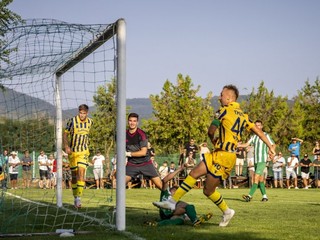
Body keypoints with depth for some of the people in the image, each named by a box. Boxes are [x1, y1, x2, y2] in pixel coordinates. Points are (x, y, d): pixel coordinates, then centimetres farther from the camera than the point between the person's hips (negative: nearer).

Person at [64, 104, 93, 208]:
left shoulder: (90, 122, 1)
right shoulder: (72, 121, -10)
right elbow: (65, 134, -3)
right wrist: (66, 146, -16)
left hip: (83, 151, 1)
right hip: (72, 151, -1)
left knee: (81, 173, -15)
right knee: (74, 175, 4)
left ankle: (79, 197, -18)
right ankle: (75, 197, 17)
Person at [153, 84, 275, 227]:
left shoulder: (224, 110, -9)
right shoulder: (242, 115, 13)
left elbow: (211, 131, -8)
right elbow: (258, 131, 12)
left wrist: (213, 140, 13)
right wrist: (270, 146, 16)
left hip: (223, 156, -9)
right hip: (218, 154, 9)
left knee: (208, 191, -4)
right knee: (194, 174, 10)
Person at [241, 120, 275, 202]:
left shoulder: (266, 135, -1)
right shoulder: (254, 137, 15)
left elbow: (273, 145, 5)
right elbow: (246, 144, 6)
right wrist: (238, 145, -11)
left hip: (262, 160, -7)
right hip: (256, 161, 7)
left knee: (256, 178, -15)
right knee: (260, 179, 10)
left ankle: (250, 196, -23)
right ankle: (264, 196, 18)